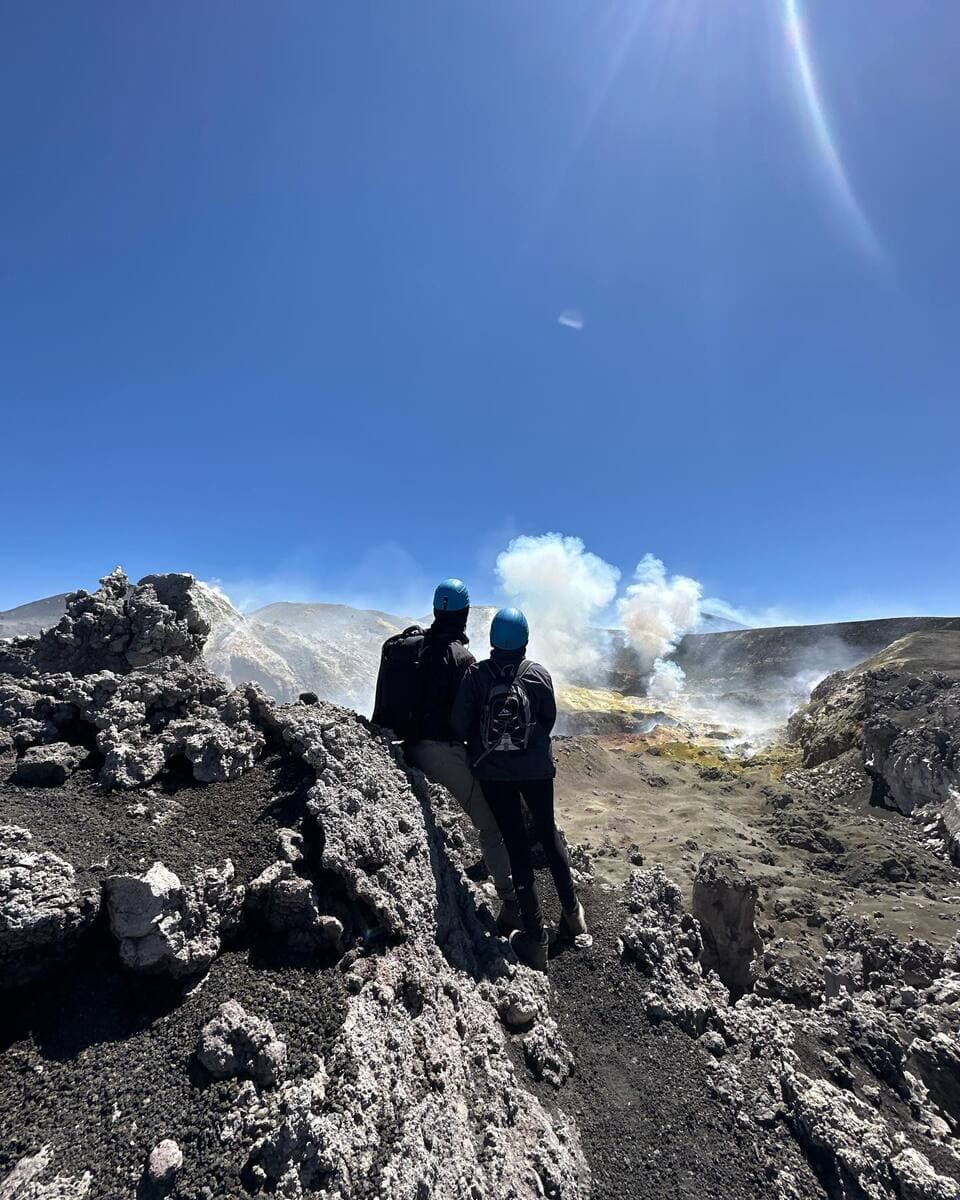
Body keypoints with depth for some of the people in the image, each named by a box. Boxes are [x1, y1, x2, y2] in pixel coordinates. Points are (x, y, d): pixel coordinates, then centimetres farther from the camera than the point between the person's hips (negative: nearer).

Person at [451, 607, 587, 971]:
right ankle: (572, 912, 35)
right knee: (548, 832, 22)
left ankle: (535, 937, 15)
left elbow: (459, 722, -13)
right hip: (536, 768, 1)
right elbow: (549, 718, -1)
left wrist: (477, 744, 7)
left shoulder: (476, 674, -12)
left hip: (492, 771, -1)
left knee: (516, 845, 9)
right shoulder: (538, 674, -9)